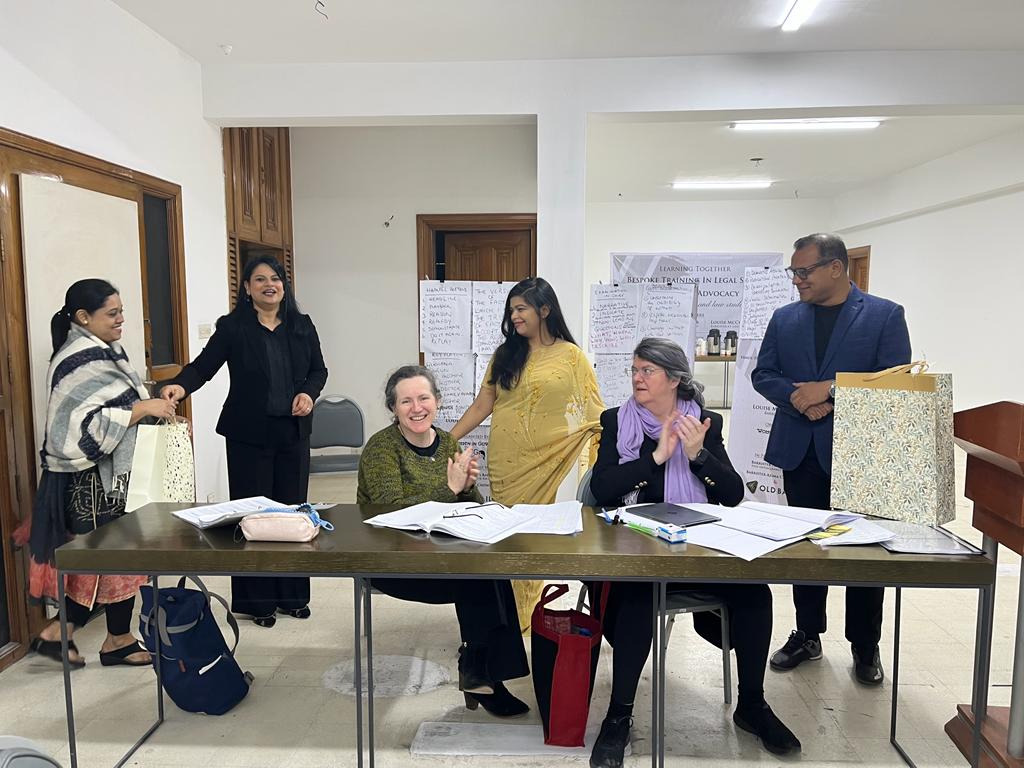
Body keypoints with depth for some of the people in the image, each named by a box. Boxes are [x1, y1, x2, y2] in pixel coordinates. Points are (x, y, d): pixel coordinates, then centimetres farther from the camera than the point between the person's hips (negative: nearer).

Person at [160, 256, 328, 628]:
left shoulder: (302, 326, 6)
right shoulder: (232, 327, -4)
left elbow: (318, 369, 12)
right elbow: (203, 365, -11)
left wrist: (309, 392, -8)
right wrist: (180, 386, -30)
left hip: (293, 433, 3)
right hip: (249, 434, -3)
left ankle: (291, 594, 25)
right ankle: (257, 600, 17)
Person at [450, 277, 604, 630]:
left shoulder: (570, 356, -2)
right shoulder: (505, 354, 8)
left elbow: (596, 412, -2)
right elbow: (481, 406, 8)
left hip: (545, 459, -3)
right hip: (504, 458, 3)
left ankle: (527, 613, 20)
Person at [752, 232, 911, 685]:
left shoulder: (885, 315, -4)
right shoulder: (784, 318, 7)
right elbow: (763, 374, 4)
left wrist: (830, 388, -19)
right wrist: (799, 400, -15)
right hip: (801, 452, 3)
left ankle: (865, 646, 26)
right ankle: (807, 635, 28)